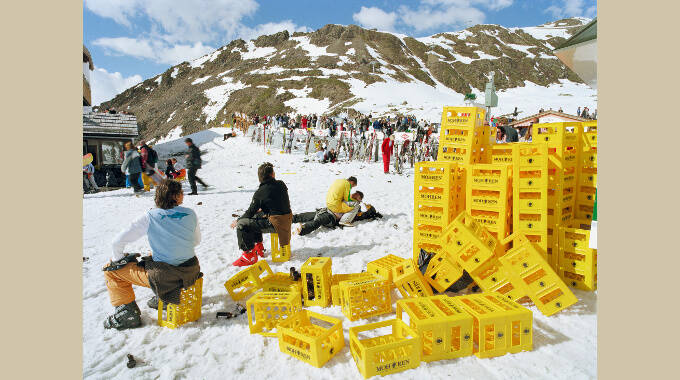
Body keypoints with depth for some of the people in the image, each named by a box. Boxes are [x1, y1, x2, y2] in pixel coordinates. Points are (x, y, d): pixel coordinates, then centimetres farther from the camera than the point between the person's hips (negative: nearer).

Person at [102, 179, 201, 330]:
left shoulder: (149, 217, -12)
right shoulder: (190, 214, -4)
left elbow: (117, 242, -10)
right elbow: (196, 241, 11)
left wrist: (117, 259, 9)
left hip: (163, 277, -5)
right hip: (190, 272, 5)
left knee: (110, 269, 13)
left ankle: (128, 313, 14)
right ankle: (162, 298, 44)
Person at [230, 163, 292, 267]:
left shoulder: (260, 193, -13)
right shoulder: (281, 185, 3)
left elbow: (251, 211, -6)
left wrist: (237, 221, 10)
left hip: (275, 224, -8)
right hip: (287, 220, 8)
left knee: (242, 225, -7)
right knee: (255, 216, 27)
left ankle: (249, 255, -5)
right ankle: (259, 247, 34)